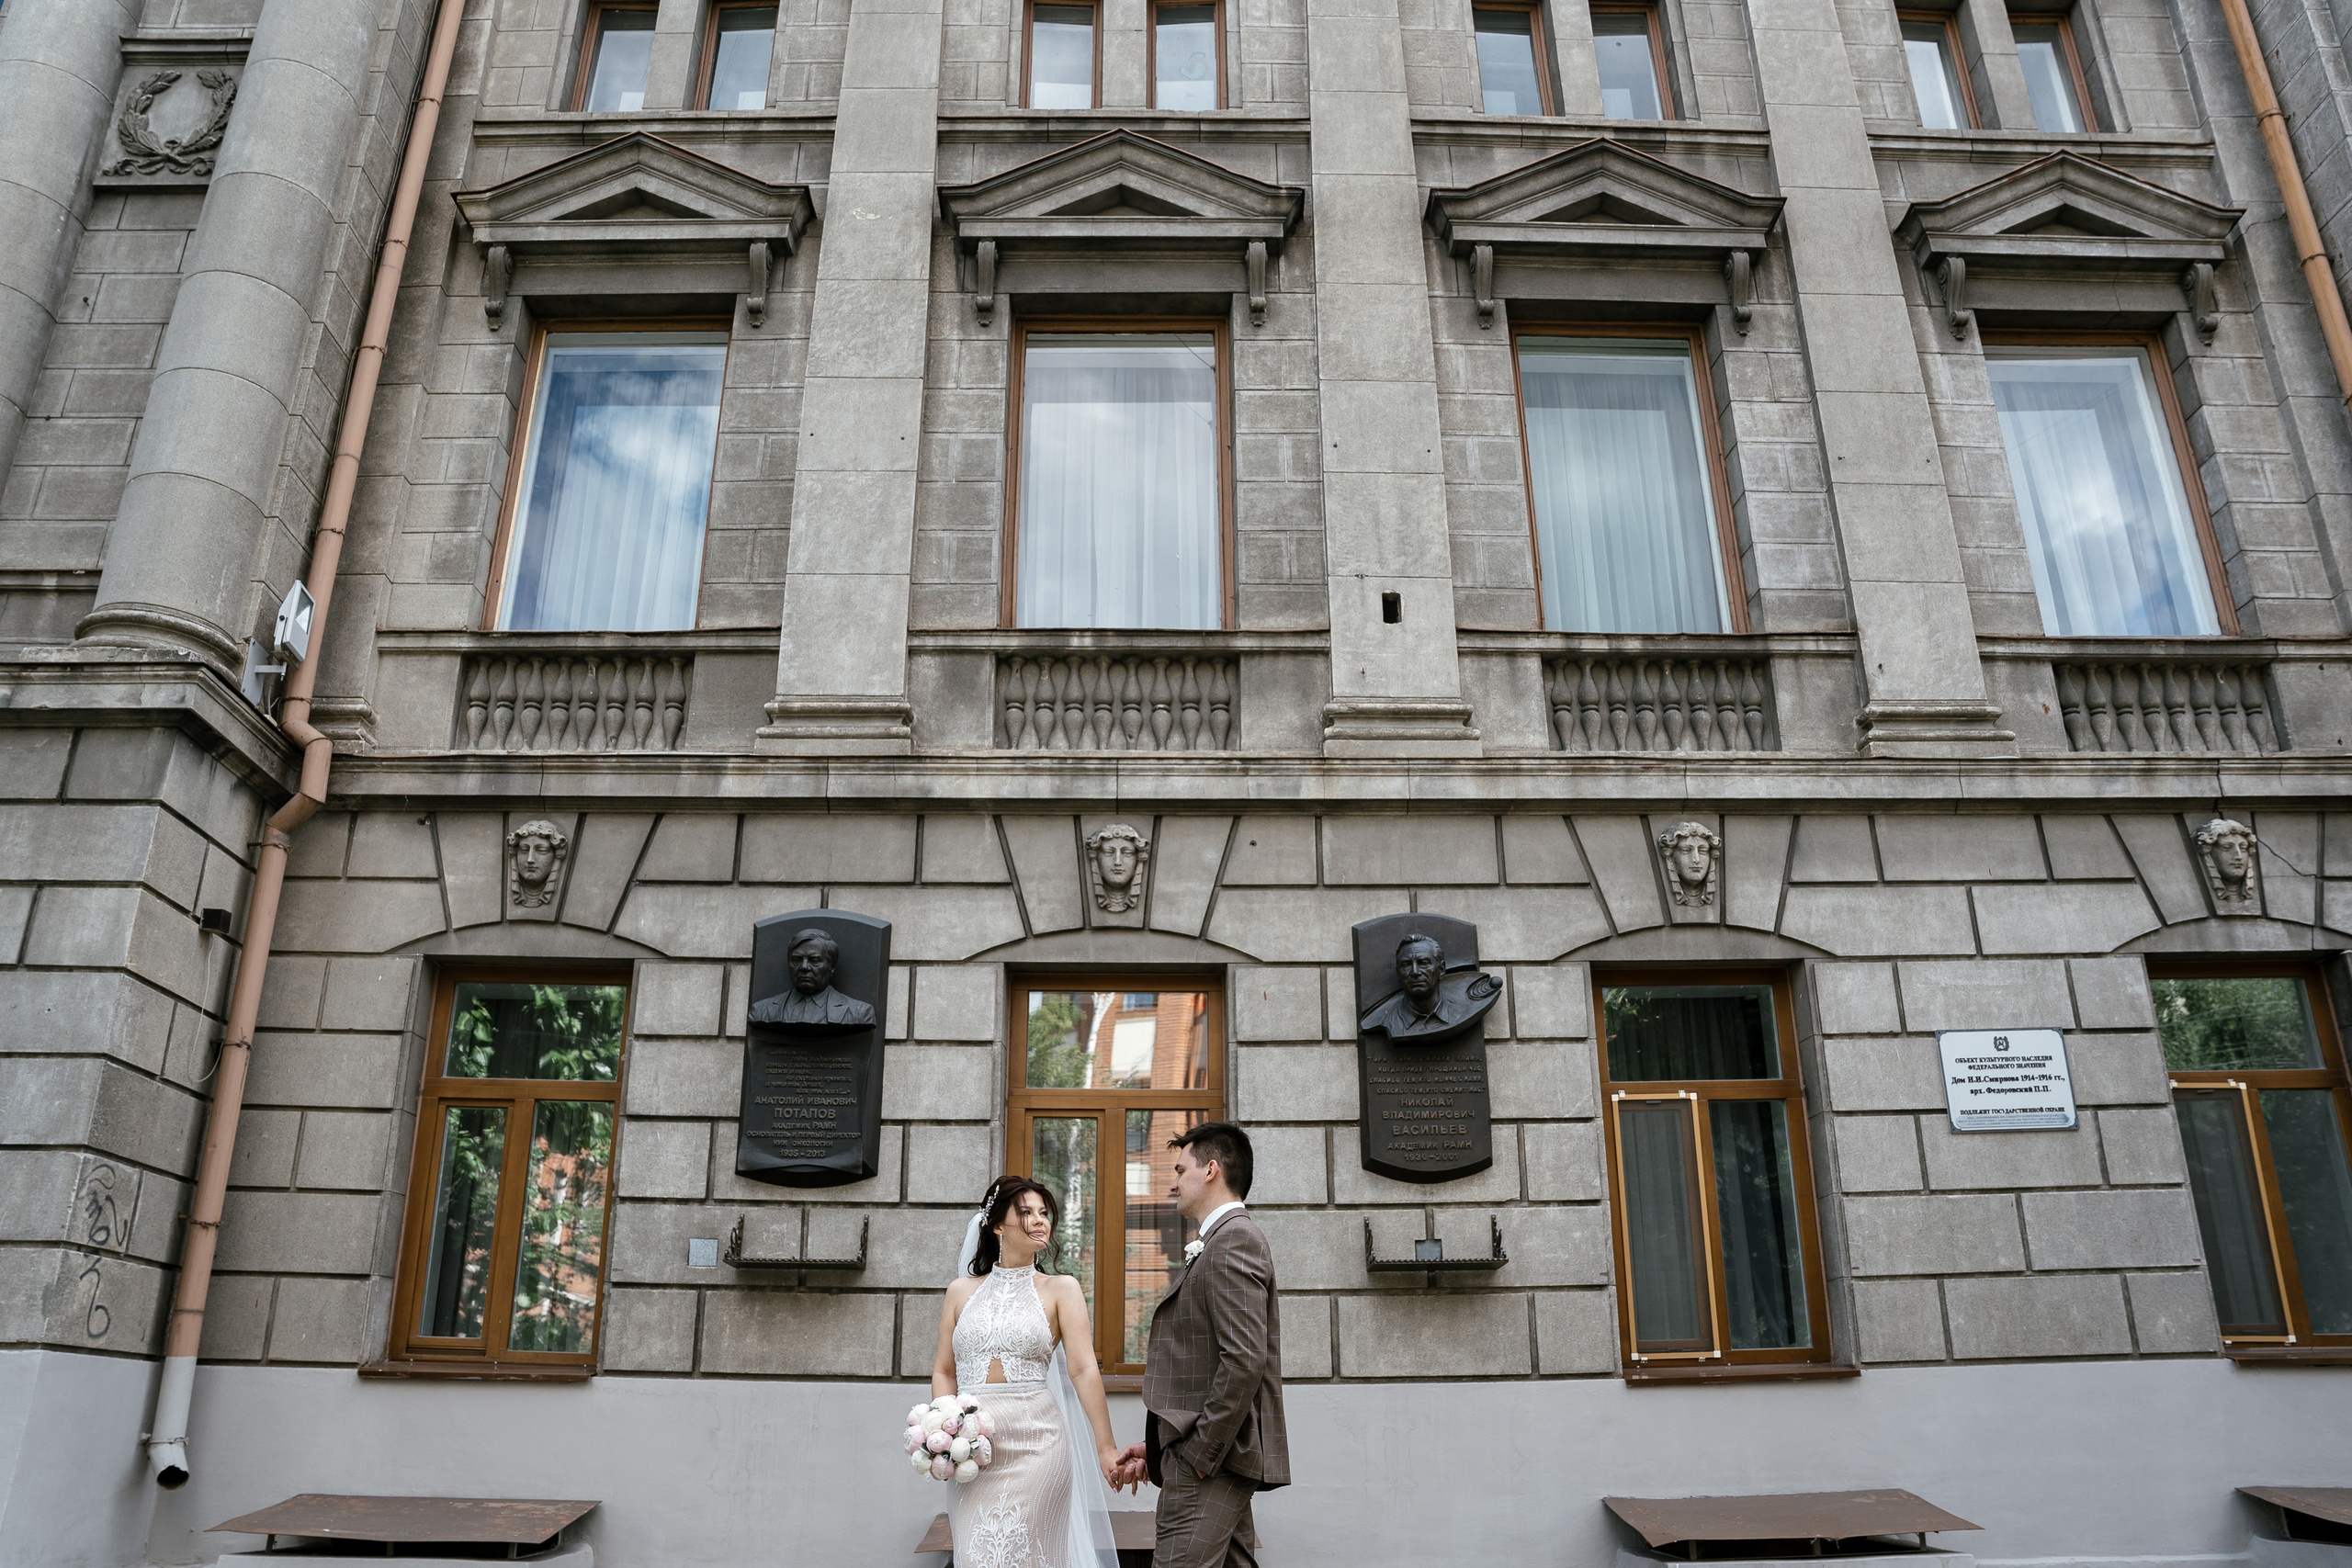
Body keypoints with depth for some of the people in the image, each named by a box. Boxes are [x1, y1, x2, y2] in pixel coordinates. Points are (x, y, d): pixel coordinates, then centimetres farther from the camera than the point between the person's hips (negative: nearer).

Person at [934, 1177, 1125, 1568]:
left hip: (1034, 1442, -2)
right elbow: (944, 1372, 10)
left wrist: (1106, 1446, -11)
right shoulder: (962, 1291, 10)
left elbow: (1084, 1370, -5)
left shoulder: (1060, 1289, 2)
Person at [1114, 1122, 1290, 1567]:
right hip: (1212, 1458, 10)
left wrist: (1198, 1455, -18)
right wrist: (1158, 1447, 14)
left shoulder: (1232, 1240, -12)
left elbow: (1245, 1359, -22)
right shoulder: (1226, 1239, 19)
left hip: (1210, 1463, -10)